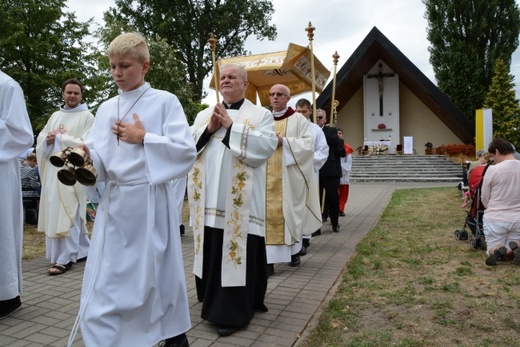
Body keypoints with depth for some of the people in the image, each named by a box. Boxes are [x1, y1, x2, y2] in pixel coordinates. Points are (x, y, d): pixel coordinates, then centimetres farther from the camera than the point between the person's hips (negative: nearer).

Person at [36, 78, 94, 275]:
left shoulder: (87, 117, -1)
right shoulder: (55, 116, 18)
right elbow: (40, 140, 15)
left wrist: (59, 138, -10)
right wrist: (48, 139, -7)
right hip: (52, 171, 7)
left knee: (68, 214, -8)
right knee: (54, 213, 10)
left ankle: (65, 258, -3)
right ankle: (83, 250, 22)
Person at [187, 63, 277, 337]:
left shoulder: (260, 114, 4)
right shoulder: (203, 115, 17)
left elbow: (267, 145, -13)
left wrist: (231, 126, -14)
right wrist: (209, 129, -8)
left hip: (238, 199, -4)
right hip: (209, 198, 5)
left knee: (236, 250, -1)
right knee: (212, 251, 11)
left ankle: (233, 312, 10)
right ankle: (215, 302, 29)